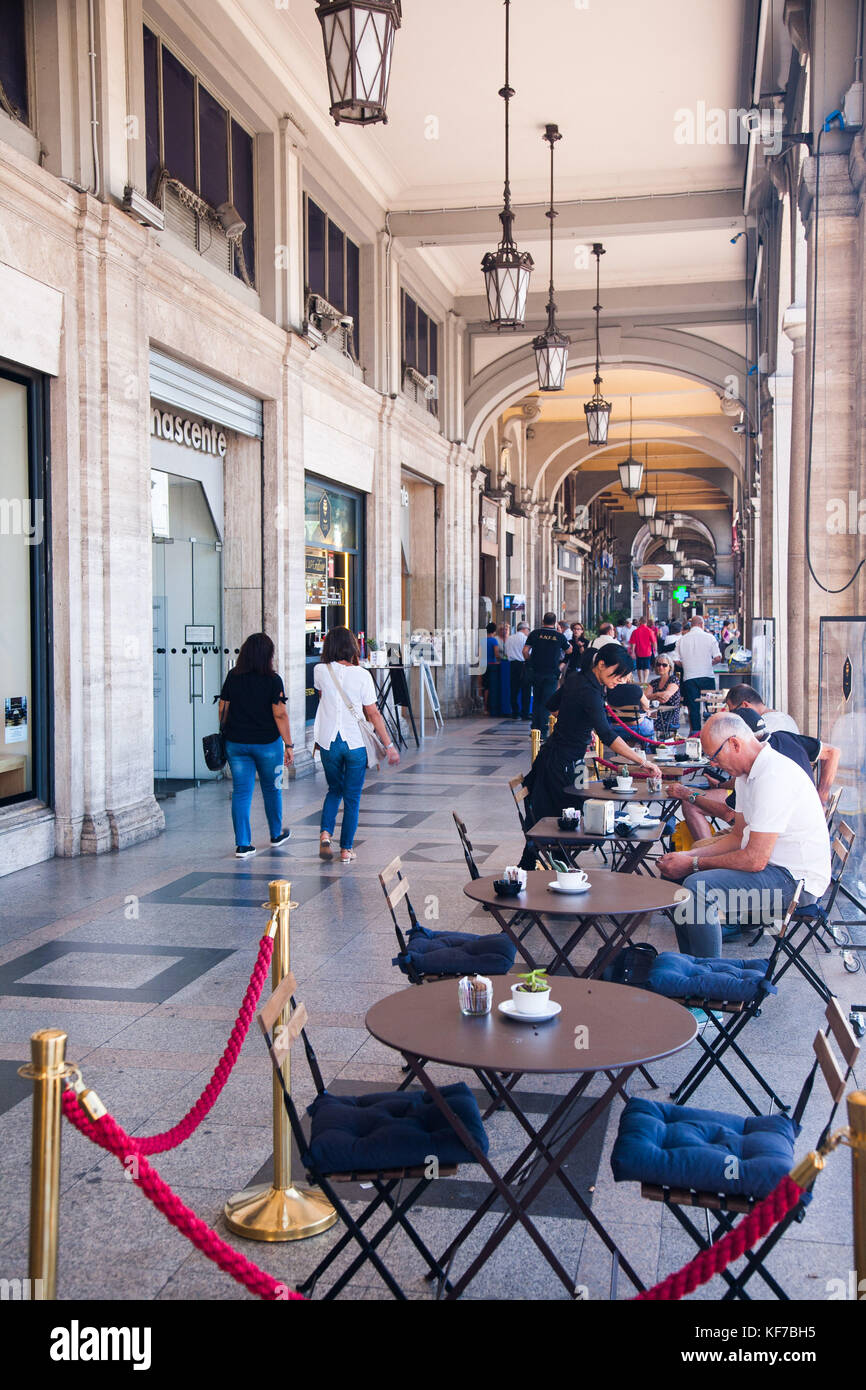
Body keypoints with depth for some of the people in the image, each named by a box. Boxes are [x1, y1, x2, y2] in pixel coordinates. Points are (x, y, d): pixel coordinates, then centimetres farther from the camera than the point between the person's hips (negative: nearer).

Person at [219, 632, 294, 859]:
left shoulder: (232, 677, -1)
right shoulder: (273, 680, -11)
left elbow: (223, 709, 5)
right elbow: (280, 715, -13)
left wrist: (225, 734, 18)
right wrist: (289, 745, -8)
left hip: (236, 744, 2)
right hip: (267, 743, -2)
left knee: (241, 792, 4)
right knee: (272, 789, 17)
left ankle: (242, 845, 0)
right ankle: (276, 834, 34)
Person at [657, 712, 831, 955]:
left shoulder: (773, 776, -23)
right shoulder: (747, 773, 10)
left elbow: (755, 859, -24)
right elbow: (739, 836, 18)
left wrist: (693, 864, -14)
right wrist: (689, 855, 4)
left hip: (796, 880, -11)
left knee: (697, 887, -28)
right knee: (676, 874, 11)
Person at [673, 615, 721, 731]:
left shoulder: (681, 639, 3)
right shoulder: (709, 637, -3)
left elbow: (676, 660, 2)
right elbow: (718, 657, -6)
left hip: (689, 678, 1)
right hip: (707, 677, -1)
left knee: (693, 707, 5)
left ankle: (695, 731, 4)